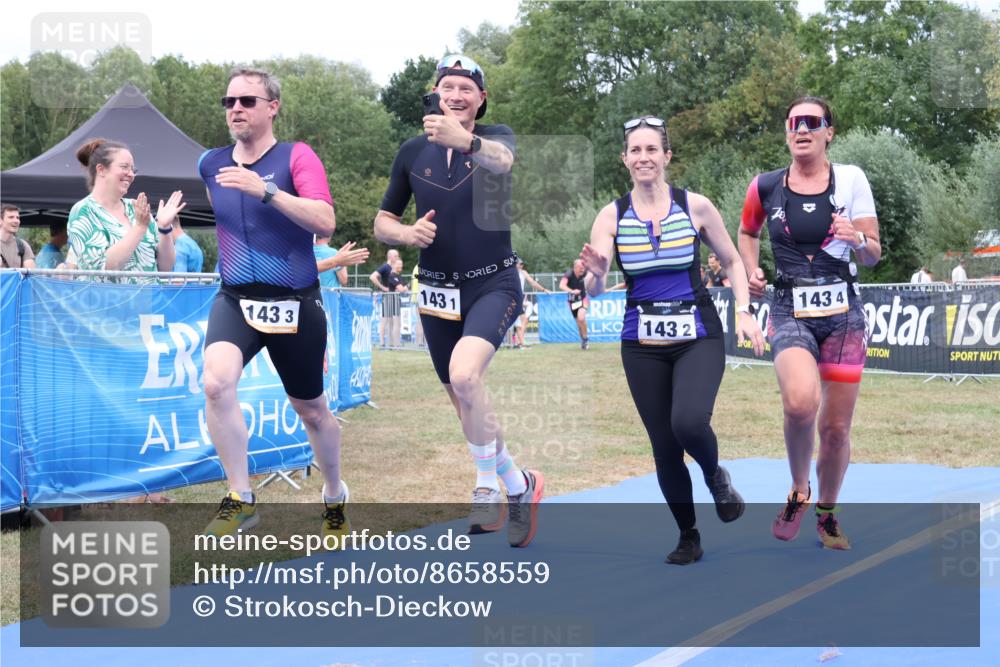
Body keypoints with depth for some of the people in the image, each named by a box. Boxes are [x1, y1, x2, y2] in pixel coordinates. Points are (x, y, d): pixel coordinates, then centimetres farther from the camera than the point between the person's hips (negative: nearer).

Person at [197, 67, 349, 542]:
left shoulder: (297, 157, -7)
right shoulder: (210, 164, 6)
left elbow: (325, 222, -23)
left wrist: (265, 190, -29)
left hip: (295, 303, -2)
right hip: (235, 299, 2)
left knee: (311, 410, 13)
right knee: (216, 382, -27)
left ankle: (334, 497, 41)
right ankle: (241, 500, -14)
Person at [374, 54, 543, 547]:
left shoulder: (496, 136, -5)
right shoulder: (413, 151, 4)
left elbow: (502, 159, -31)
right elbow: (382, 223, 10)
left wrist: (465, 140, -54)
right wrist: (407, 233, -14)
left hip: (493, 285, -4)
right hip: (438, 290, 4)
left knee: (464, 374, -28)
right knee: (465, 404, 11)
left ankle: (488, 485, -9)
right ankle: (518, 484, 34)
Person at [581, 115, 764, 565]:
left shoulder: (695, 206, -4)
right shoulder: (611, 216, -2)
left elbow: (733, 261, 9)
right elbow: (593, 289, -8)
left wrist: (743, 312, -3)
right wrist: (595, 273, -31)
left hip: (699, 337, -2)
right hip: (643, 345, 2)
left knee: (689, 421, -27)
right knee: (664, 448, 4)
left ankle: (716, 476, 8)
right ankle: (688, 537, 26)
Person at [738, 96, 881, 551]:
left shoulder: (850, 179, 0)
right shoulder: (765, 187, 2)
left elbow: (873, 255, 2)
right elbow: (747, 232, 23)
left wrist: (857, 240, -20)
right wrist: (752, 272, 5)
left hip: (843, 312, 1)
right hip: (790, 312, -1)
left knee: (836, 427, 5)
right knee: (801, 402, -29)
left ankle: (826, 513, 31)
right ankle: (798, 492, -1)